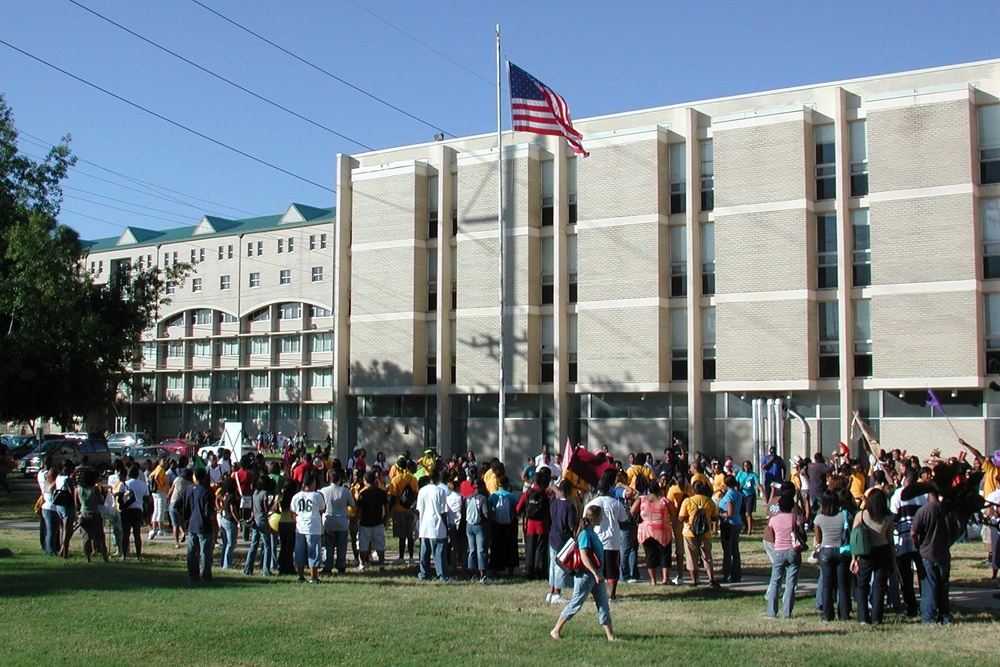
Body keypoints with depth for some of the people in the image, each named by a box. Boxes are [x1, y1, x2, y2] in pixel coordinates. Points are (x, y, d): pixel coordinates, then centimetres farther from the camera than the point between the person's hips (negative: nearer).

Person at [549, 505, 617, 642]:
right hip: (585, 575, -9)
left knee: (604, 605, 6)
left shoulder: (592, 533, 11)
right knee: (576, 604, 0)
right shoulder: (585, 533, -17)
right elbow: (584, 556, -23)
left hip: (596, 575, 9)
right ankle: (556, 630, 12)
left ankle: (611, 635, 7)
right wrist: (596, 574, -26)